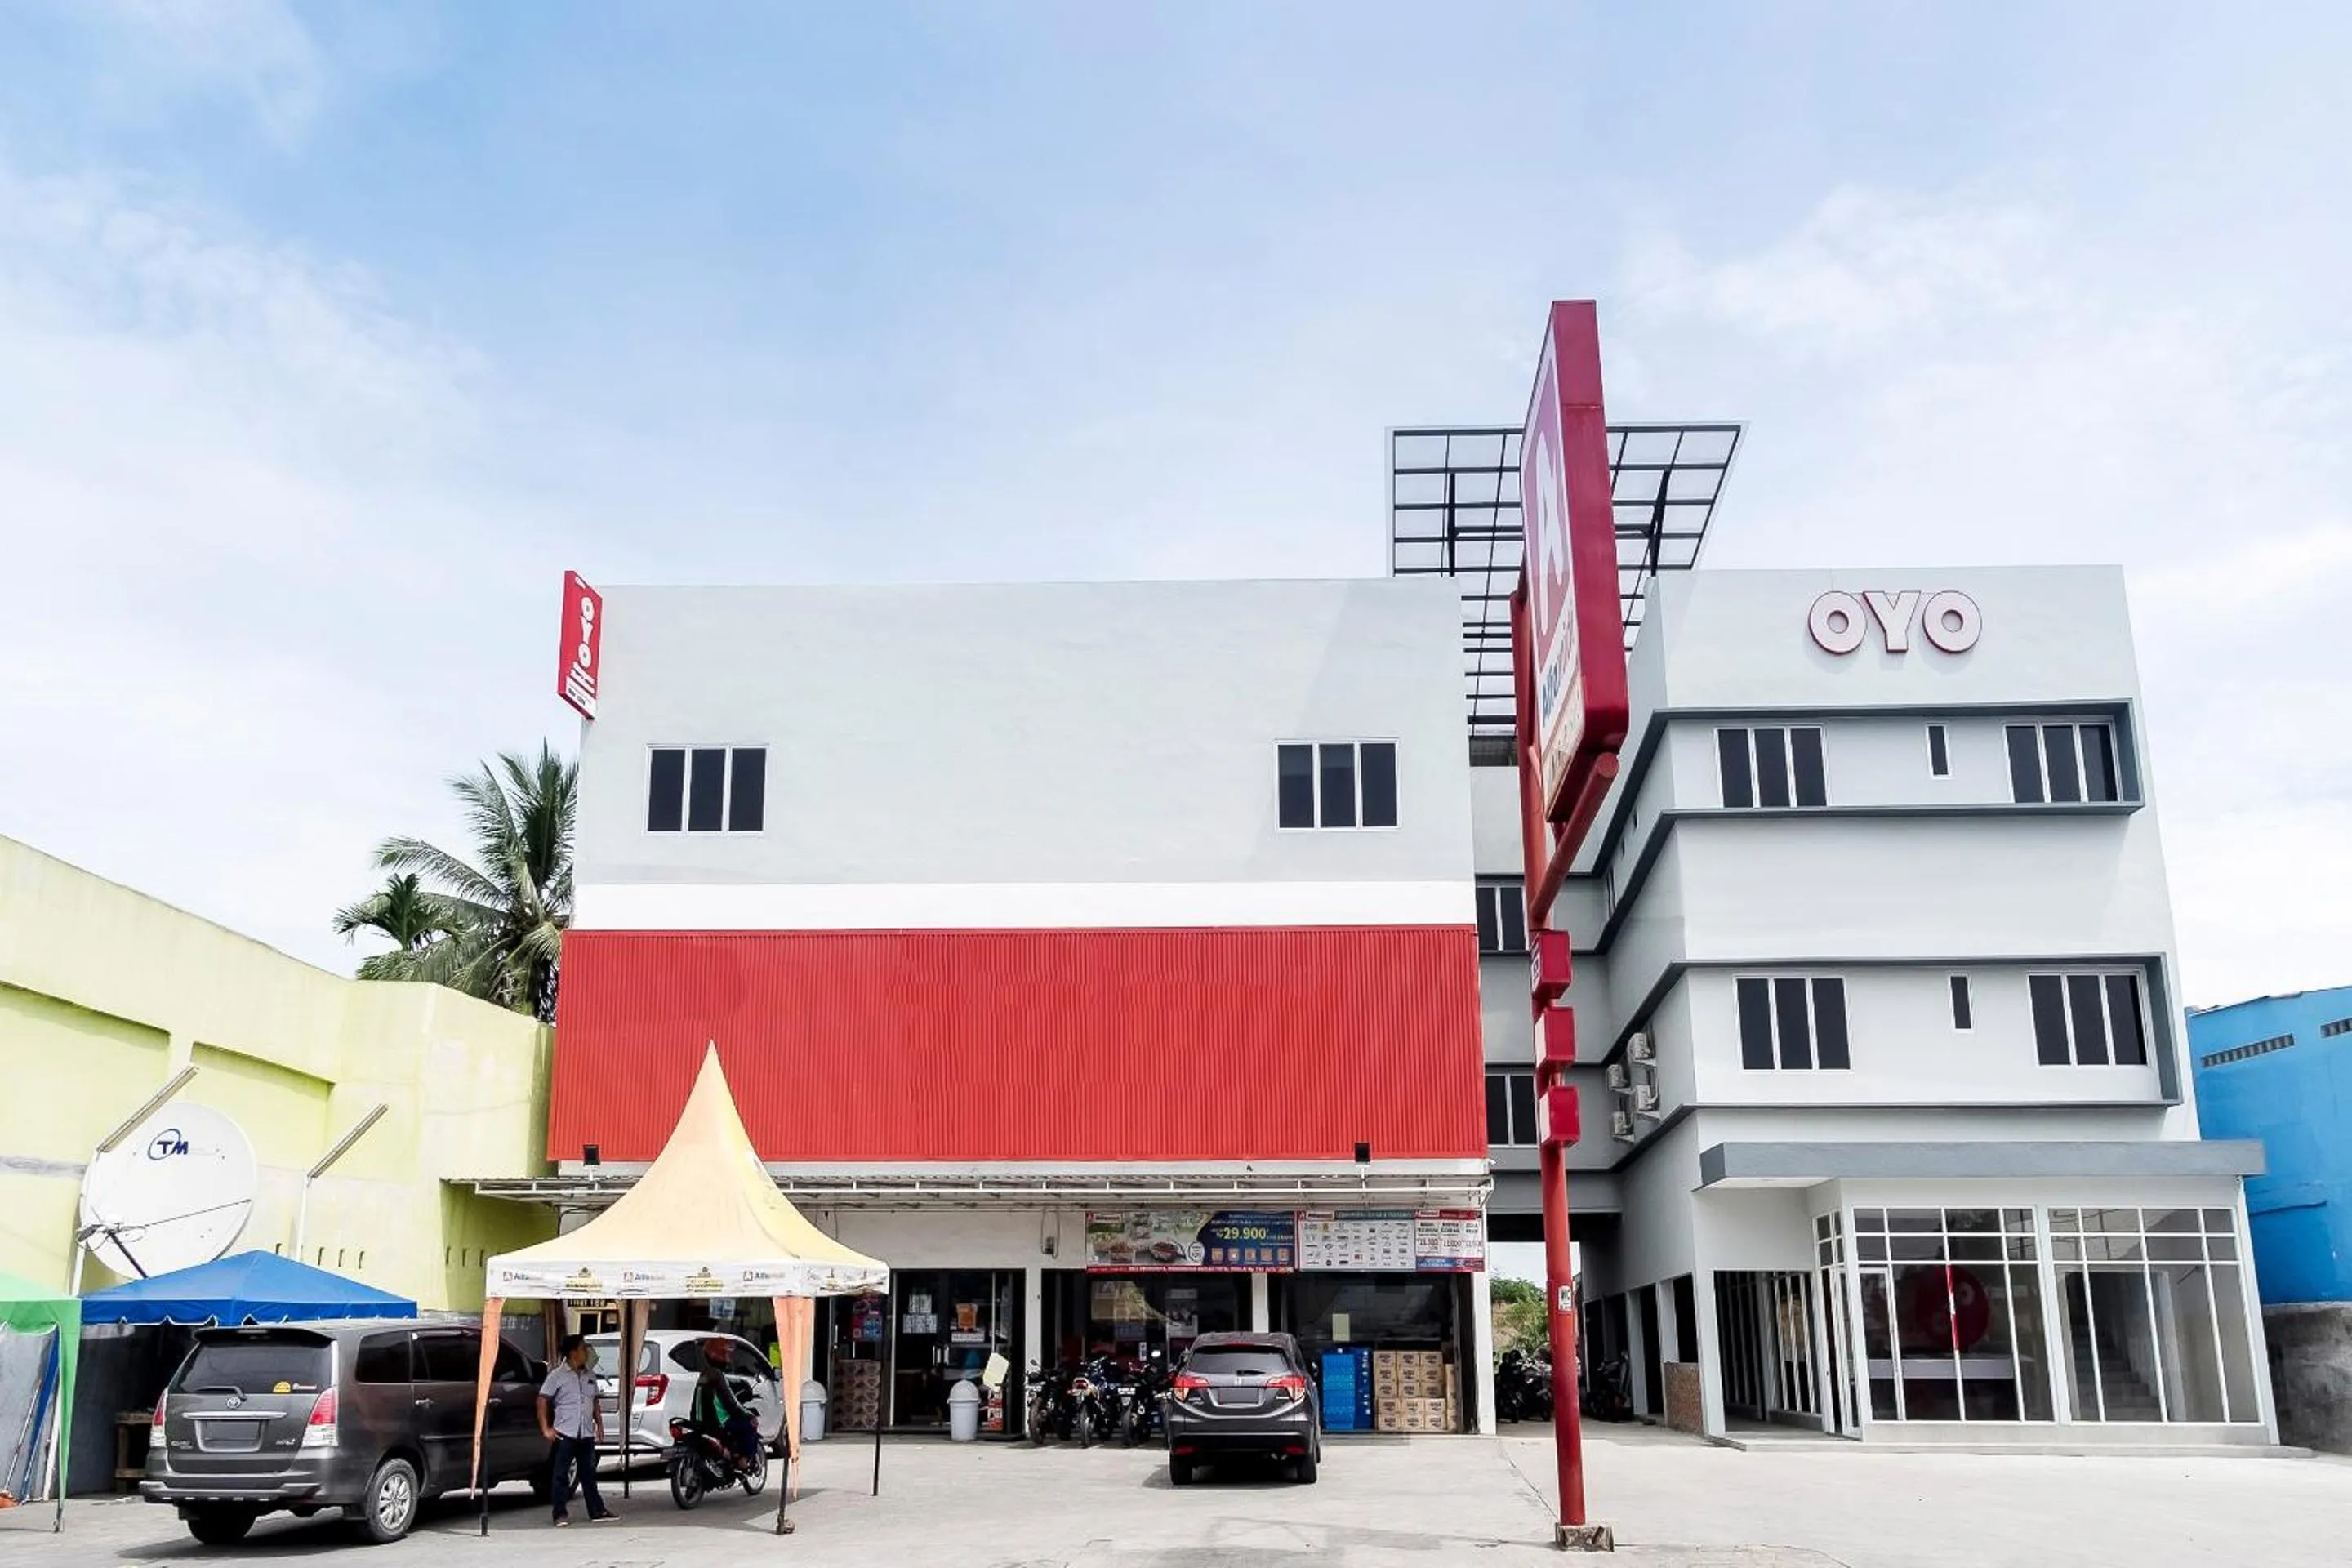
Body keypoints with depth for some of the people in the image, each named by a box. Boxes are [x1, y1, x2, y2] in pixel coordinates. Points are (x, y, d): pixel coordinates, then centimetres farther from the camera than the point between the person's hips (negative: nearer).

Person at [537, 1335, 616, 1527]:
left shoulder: (589, 1376, 14)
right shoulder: (557, 1375, -4)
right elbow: (542, 1401, -6)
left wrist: (599, 1425, 13)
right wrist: (546, 1428, -12)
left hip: (586, 1434, 5)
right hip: (565, 1434, -5)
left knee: (589, 1474, 9)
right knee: (561, 1475, 0)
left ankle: (597, 1511, 13)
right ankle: (561, 1514, 6)